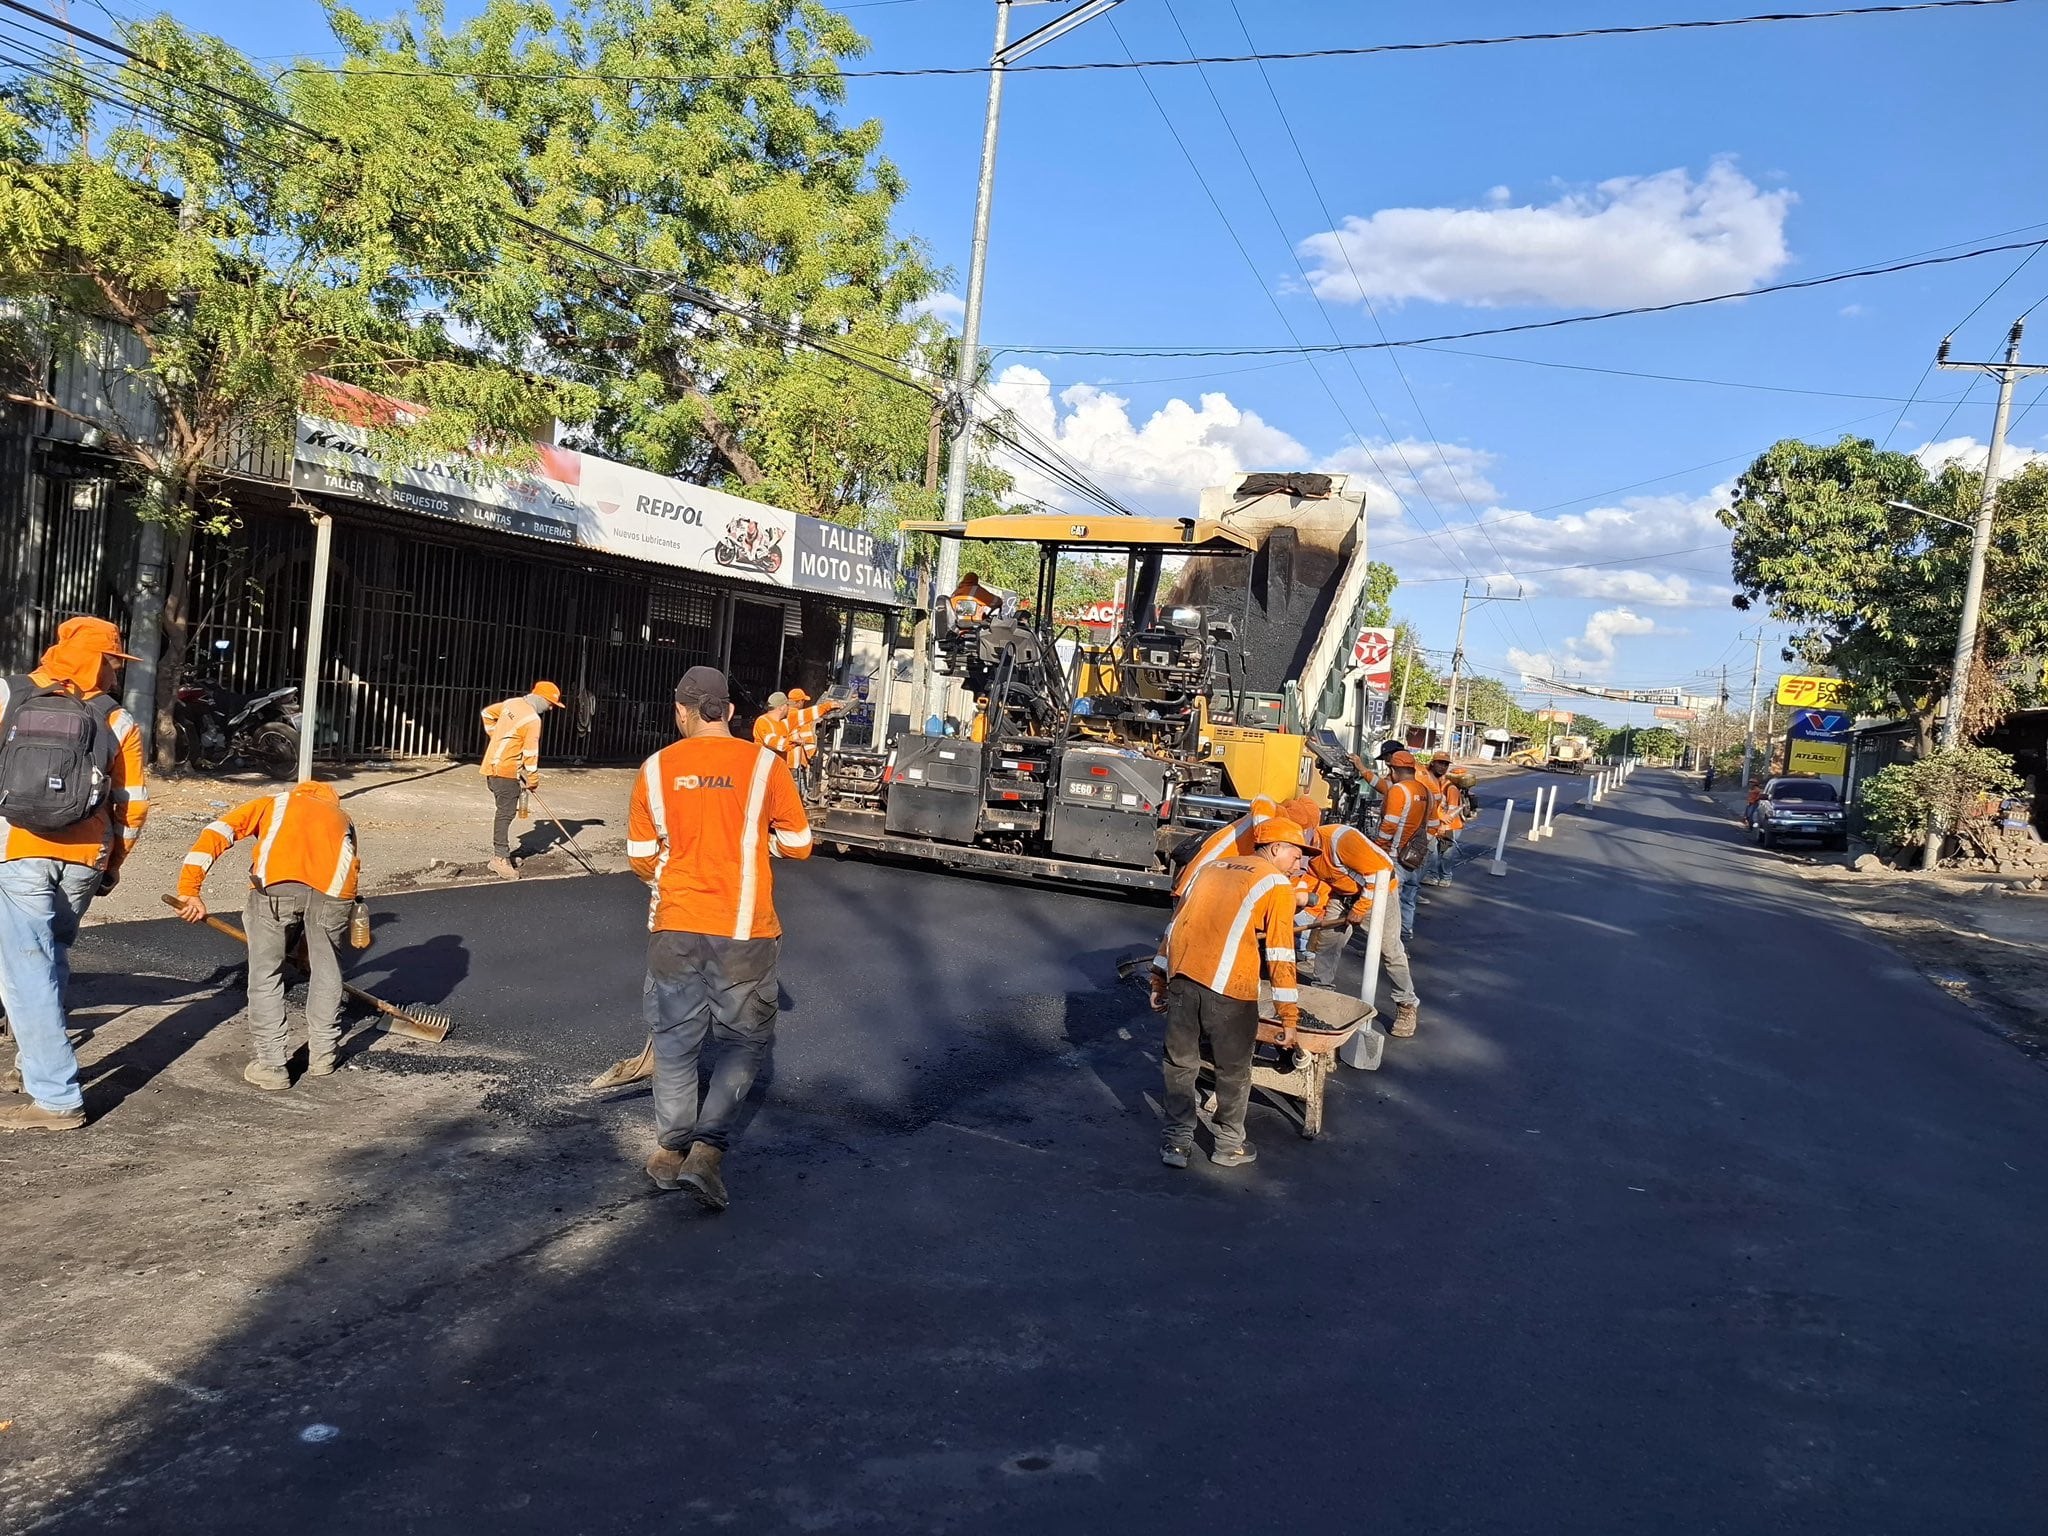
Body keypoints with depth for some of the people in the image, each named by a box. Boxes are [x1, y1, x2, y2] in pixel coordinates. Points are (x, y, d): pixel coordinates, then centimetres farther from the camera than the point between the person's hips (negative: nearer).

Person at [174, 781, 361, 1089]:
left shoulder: (271, 803, 33)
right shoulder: (341, 816, 38)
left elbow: (215, 834, 14)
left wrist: (189, 890, 7)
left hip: (275, 883, -2)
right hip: (333, 889, 2)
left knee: (265, 975, 16)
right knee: (327, 971, 23)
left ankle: (270, 1065, 21)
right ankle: (323, 1055, 34)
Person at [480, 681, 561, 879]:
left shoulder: (512, 703, 7)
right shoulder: (533, 720, -17)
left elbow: (488, 714, 22)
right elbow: (531, 753, -13)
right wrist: (533, 780, -3)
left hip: (493, 765, 9)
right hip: (506, 770, -9)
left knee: (505, 811, 13)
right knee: (506, 812, -10)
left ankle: (499, 855, 17)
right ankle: (501, 858, -13)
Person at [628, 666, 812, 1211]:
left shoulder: (656, 769, -1)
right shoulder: (764, 764, -8)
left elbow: (641, 858, 5)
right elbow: (798, 844, -2)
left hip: (675, 928, 2)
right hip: (744, 932, -2)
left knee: (675, 1041, 17)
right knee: (744, 1042, 13)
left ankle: (672, 1150, 26)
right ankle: (708, 1148, 1)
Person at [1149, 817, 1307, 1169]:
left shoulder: (1214, 866, 22)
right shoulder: (1277, 884, 6)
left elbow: (1176, 923, 20)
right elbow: (1280, 955, -1)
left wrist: (1159, 980, 23)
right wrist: (1289, 1016, 3)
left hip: (1181, 973, 5)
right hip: (1226, 985, -5)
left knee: (1180, 1062, 16)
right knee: (1233, 1069, 13)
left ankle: (1176, 1140, 21)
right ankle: (1229, 1145, 24)